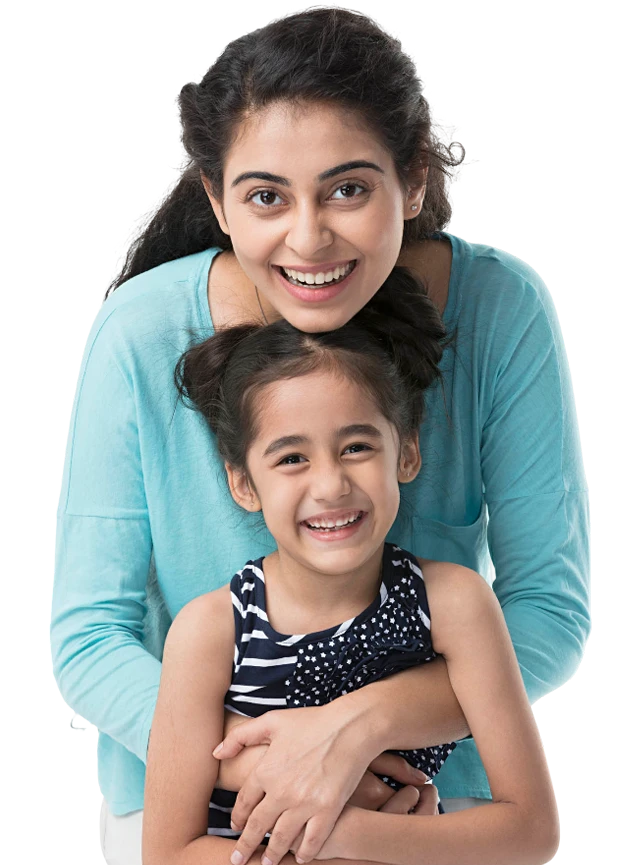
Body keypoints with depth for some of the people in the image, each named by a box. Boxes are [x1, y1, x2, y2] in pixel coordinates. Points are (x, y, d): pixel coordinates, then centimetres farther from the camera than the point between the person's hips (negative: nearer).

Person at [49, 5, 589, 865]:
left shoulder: (501, 310, -17)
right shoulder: (143, 334, -18)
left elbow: (552, 607, -14)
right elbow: (87, 639, -13)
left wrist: (364, 721, -28)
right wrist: (253, 762, -27)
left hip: (436, 769, 1)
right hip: (187, 782, 0)